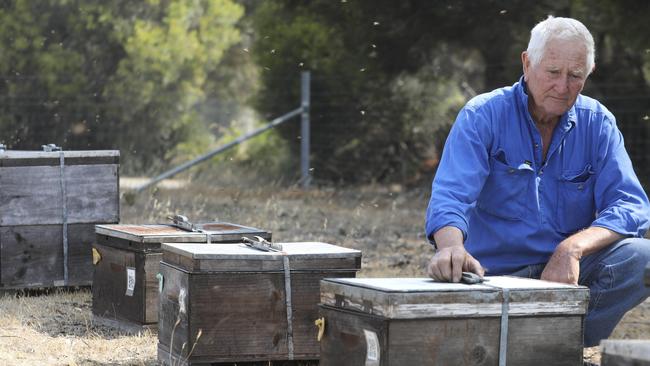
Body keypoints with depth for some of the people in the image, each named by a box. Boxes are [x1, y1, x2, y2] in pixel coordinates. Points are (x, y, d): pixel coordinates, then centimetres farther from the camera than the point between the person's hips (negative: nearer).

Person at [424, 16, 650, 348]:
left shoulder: (597, 123, 5)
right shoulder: (483, 116, -4)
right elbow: (451, 195, -18)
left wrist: (573, 248, -25)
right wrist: (452, 248, -42)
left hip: (568, 270, 3)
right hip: (497, 275, -2)